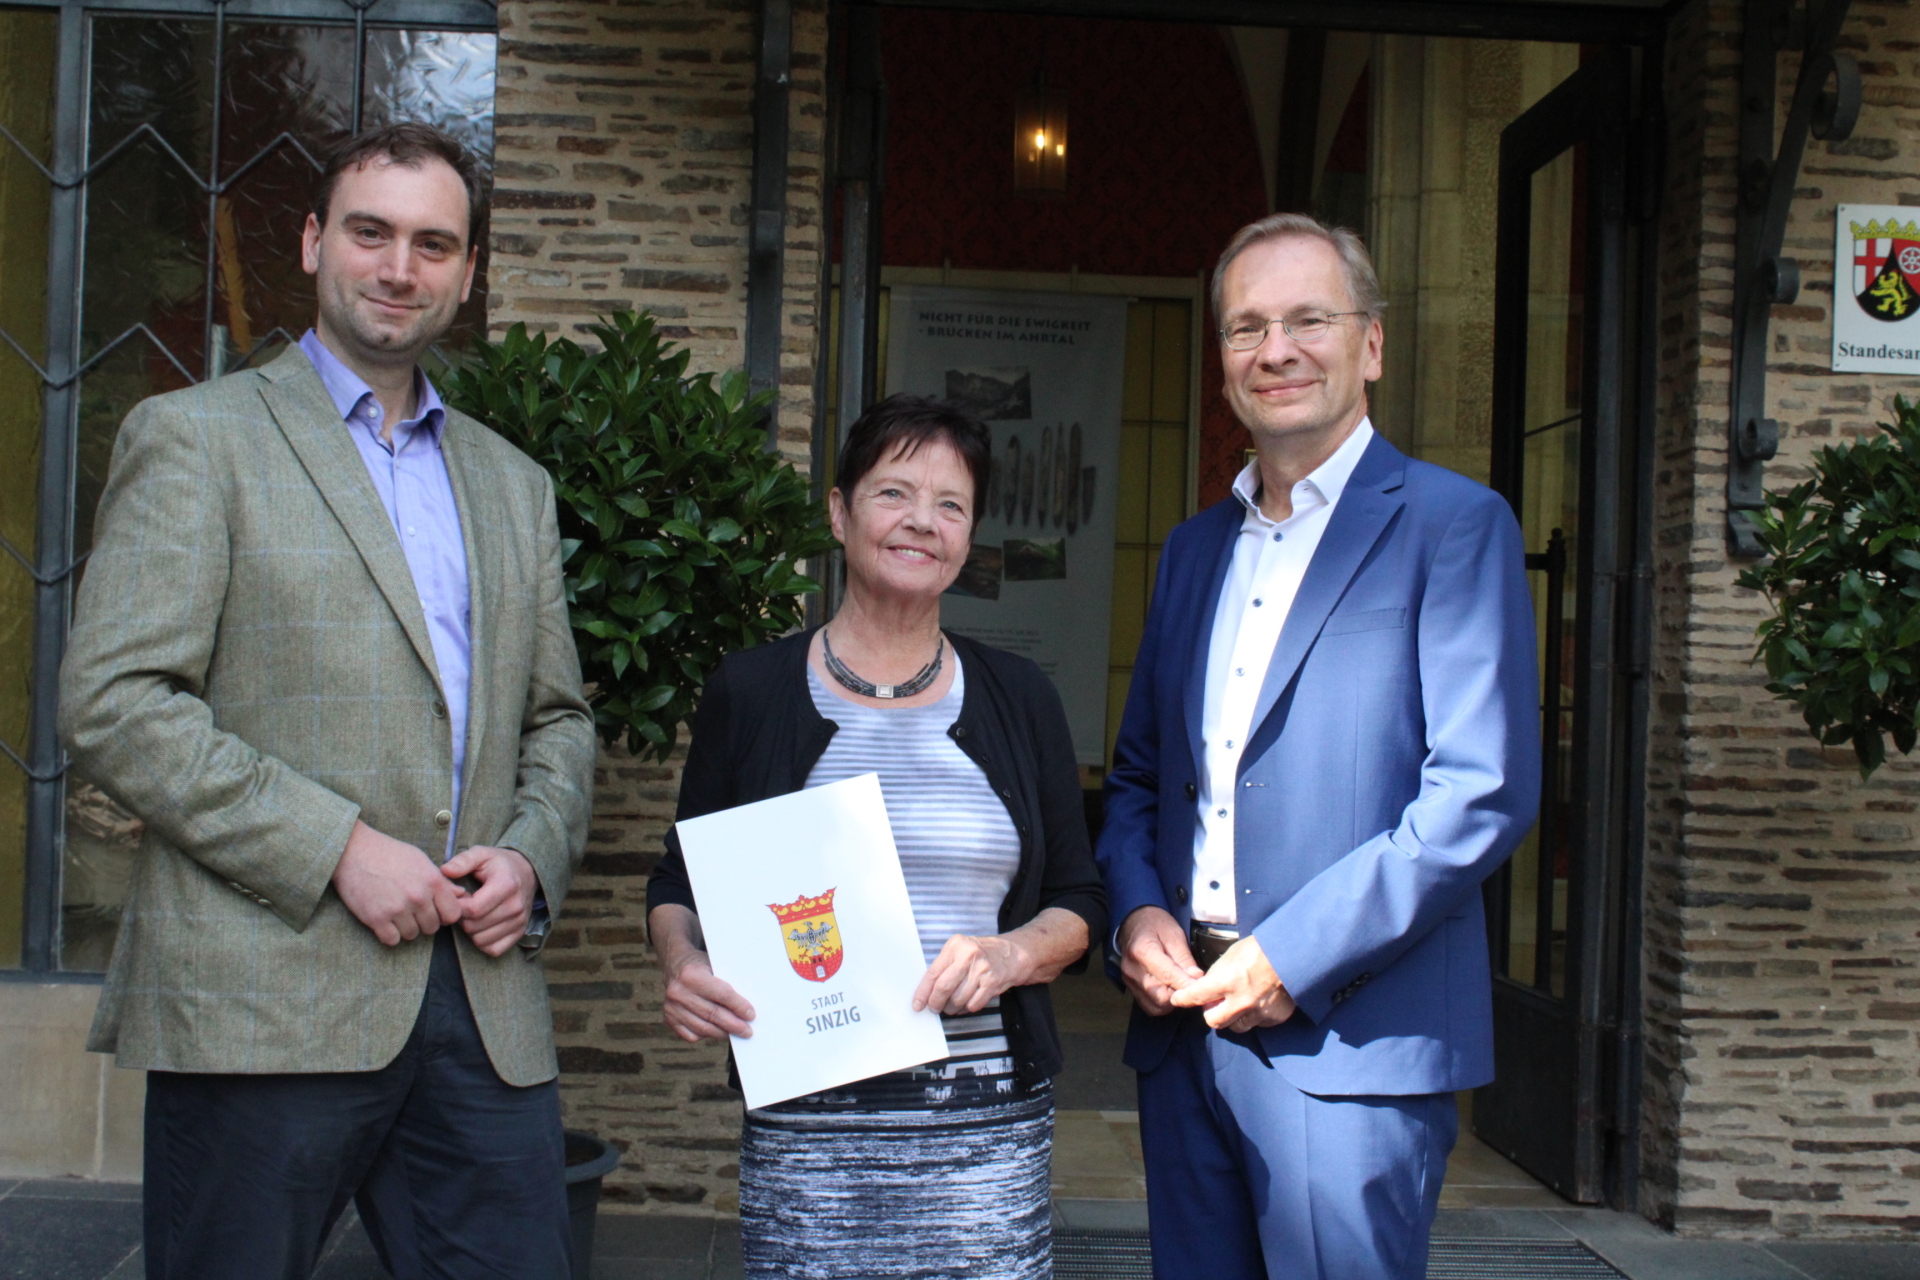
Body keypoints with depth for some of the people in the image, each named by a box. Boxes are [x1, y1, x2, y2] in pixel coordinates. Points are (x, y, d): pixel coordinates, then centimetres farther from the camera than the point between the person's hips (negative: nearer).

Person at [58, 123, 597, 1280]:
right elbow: (114, 705, -7)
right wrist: (337, 848, -14)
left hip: (486, 1008, 5)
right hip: (265, 1003, -4)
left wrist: (532, 856, 0)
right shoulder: (194, 437, 2)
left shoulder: (514, 485, 18)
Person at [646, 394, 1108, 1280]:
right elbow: (680, 882, 12)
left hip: (989, 1116, 1)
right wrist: (683, 964, -8)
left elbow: (1079, 902, 11)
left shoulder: (1017, 699, 8)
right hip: (806, 1121, -1)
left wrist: (1013, 954, -9)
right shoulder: (750, 691, 4)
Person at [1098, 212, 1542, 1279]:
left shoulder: (1453, 526, -5)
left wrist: (1293, 959, -16)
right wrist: (1136, 913, 0)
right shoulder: (1194, 547, 15)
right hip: (1180, 1026, 6)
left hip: (1352, 1036, -6)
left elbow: (1485, 792, -13)